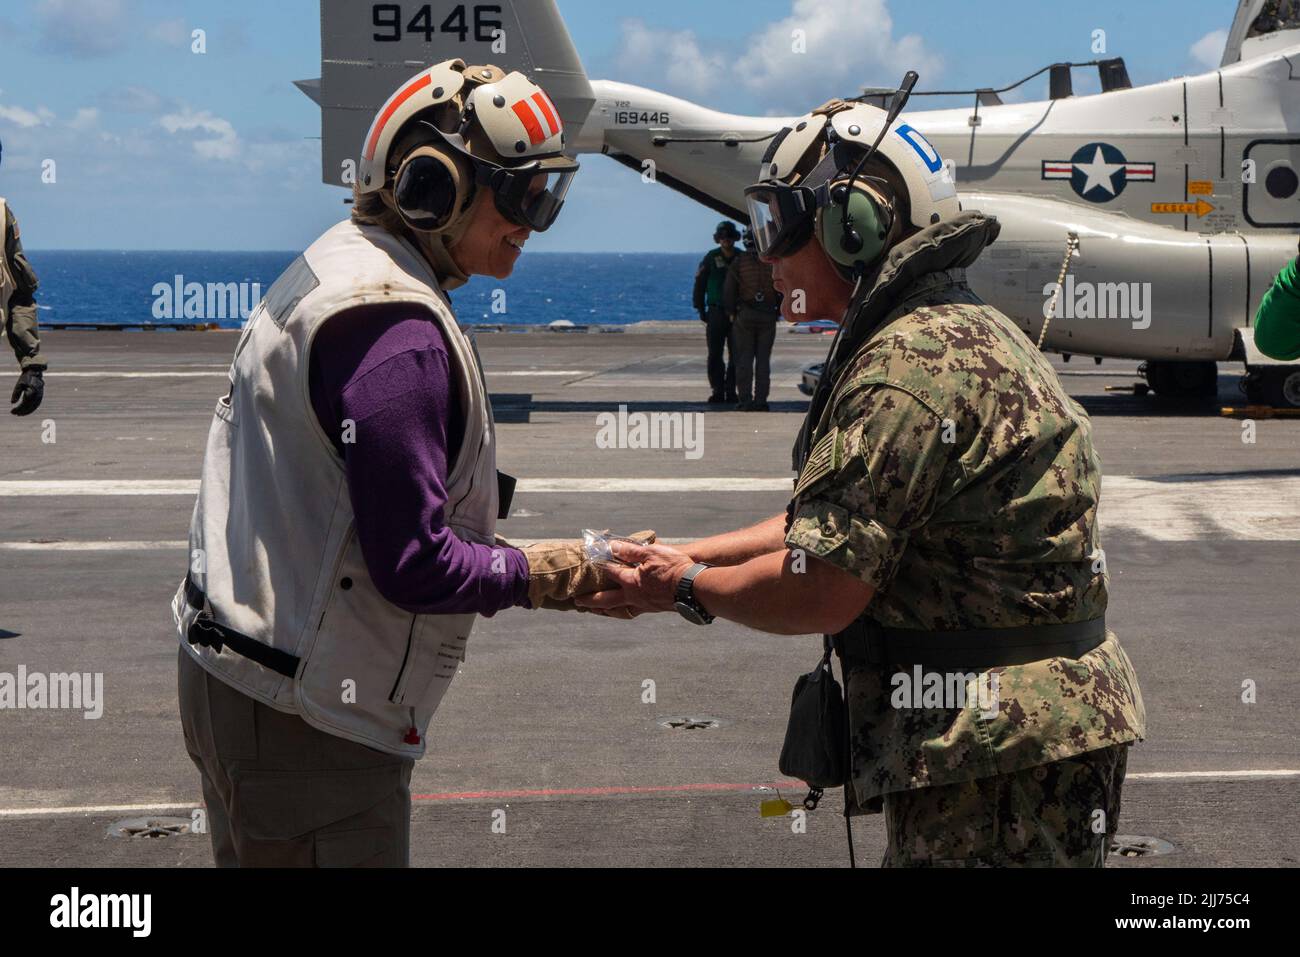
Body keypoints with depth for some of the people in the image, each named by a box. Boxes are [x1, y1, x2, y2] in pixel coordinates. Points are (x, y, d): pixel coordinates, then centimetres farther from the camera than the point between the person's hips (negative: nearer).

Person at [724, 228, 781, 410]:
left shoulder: (738, 262, -3)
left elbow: (728, 291, -1)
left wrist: (730, 313, 10)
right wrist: (778, 311, 13)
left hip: (744, 315, -1)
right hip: (768, 317, 1)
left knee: (744, 360, 2)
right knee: (763, 360, 5)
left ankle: (745, 400, -2)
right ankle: (760, 401, 2)